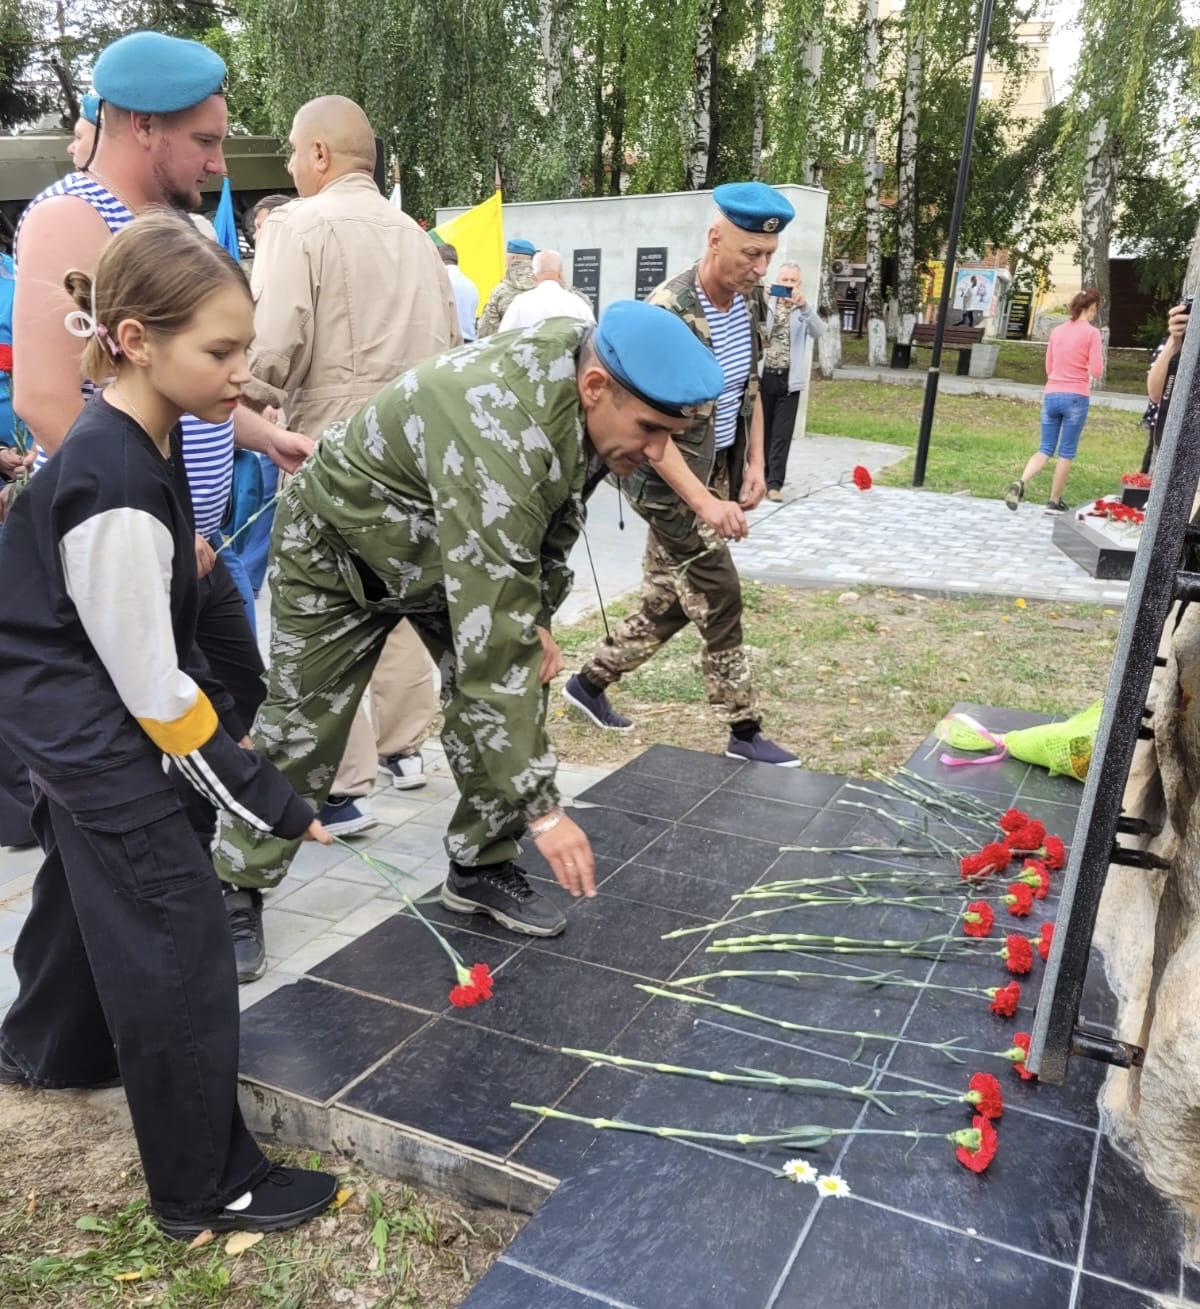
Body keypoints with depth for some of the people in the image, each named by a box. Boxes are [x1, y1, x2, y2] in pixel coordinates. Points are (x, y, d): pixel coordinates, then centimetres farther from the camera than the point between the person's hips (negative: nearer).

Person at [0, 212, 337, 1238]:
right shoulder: (115, 494, -30)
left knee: (91, 880, 28)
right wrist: (273, 802, -21)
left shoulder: (142, 437, -2)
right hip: (91, 731, -10)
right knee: (179, 934, -4)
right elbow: (153, 690, -26)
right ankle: (207, 1186, 11)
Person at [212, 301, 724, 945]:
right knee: (300, 730, 1)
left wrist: (540, 615, -4)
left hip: (461, 544, 7)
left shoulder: (586, 358, -17)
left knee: (519, 690, -3)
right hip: (340, 547, -7)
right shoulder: (501, 441, -43)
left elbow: (556, 516, 3)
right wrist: (542, 808, -39)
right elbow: (491, 649, -44)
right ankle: (234, 888, 22)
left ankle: (482, 867, 15)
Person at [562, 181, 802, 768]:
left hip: (717, 472, 8)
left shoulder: (751, 299, 1)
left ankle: (589, 681, 32)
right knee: (720, 604, -2)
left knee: (667, 605, 14)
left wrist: (755, 463, 6)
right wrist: (704, 502, -30)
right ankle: (745, 731, 12)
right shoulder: (668, 314, -24)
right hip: (671, 480, -8)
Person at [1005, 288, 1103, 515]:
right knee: (1066, 453, 5)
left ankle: (1020, 483, -18)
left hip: (1051, 395, 5)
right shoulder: (1092, 332, -6)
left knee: (1045, 449, 7)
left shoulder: (1057, 331, 10)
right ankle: (1054, 502, 9)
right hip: (1075, 397, -5)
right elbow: (1097, 372, -9)